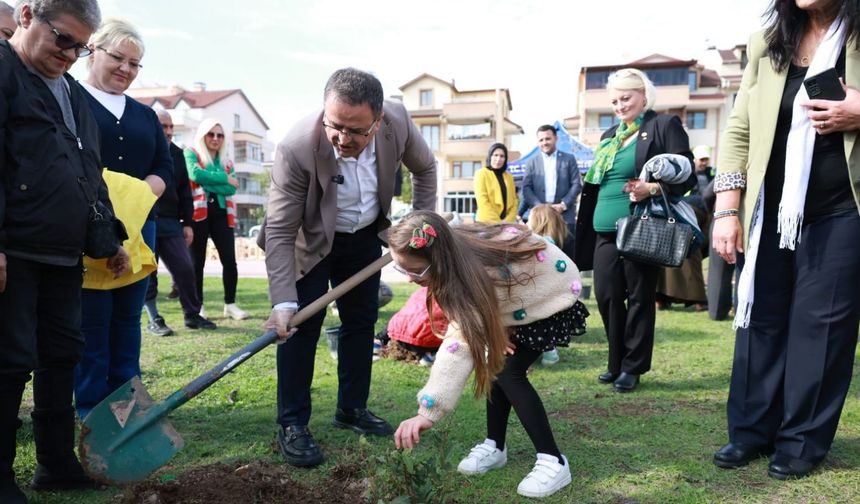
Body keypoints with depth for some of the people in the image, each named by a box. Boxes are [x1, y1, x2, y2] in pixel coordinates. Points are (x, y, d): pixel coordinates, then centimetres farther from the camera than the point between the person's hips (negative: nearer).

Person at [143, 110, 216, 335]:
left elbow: (184, 190, 15)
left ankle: (193, 315, 14)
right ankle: (154, 320, 13)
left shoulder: (177, 154, 13)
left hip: (170, 222, 4)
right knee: (147, 272, 2)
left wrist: (187, 223, 11)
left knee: (185, 268, 2)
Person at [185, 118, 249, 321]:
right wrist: (225, 178, -10)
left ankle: (230, 304, 8)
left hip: (221, 213, 4)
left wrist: (207, 182, -11)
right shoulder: (191, 154, 6)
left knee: (229, 260, -2)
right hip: (198, 212, -4)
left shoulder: (226, 161, 17)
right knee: (197, 261, 1)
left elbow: (232, 188, 0)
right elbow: (195, 174, -16)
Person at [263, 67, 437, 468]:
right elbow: (280, 232, -32)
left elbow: (425, 167, -4)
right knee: (302, 324, -9)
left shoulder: (397, 120, -27)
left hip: (365, 234, 5)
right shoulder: (297, 148, -37)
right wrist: (283, 302, -39)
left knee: (362, 319, 11)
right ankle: (292, 425, 4)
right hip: (310, 240, -4)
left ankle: (352, 409, 27)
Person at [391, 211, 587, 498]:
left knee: (509, 372, -16)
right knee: (496, 363, 3)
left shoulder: (477, 272, -42)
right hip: (524, 295, 8)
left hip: (553, 296, -8)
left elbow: (461, 342, -49)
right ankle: (495, 446, 19)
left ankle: (553, 462, -7)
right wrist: (498, 328, -24)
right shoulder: (459, 253, -18)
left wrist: (427, 413, -52)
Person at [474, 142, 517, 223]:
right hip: (487, 222, -5)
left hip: (507, 223, 5)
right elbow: (482, 202, -9)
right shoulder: (481, 174, 0)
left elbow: (513, 200, 11)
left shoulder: (509, 176, 16)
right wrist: (497, 222, -15)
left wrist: (508, 220, -5)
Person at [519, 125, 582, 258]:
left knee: (566, 256, -1)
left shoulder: (569, 159, 11)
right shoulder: (532, 162, 13)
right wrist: (540, 207, -11)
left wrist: (563, 205, -9)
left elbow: (577, 185, 4)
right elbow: (526, 188, 4)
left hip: (564, 215, 0)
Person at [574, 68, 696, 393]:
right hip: (605, 233, 7)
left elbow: (686, 176, -7)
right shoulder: (609, 135, 19)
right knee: (607, 297, 6)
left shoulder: (664, 125, -2)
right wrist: (588, 227, 18)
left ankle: (632, 367, 14)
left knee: (639, 298, 2)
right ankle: (616, 363, 21)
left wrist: (653, 189, -23)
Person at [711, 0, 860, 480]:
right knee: (760, 320, 7)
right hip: (771, 212, 3)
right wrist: (728, 209, -3)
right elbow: (738, 130, 5)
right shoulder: (768, 44, 8)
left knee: (821, 326, 3)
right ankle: (752, 430, 20)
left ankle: (802, 442, 16)